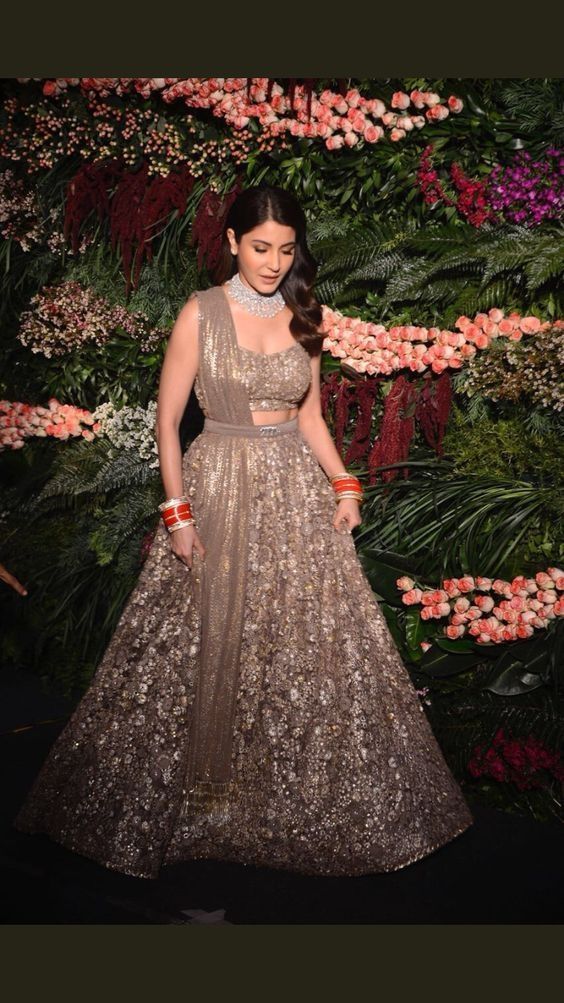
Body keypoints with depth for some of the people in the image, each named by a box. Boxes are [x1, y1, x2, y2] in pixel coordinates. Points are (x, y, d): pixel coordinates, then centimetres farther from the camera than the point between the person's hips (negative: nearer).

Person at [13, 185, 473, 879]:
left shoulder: (302, 316, 7)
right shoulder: (201, 312, -4)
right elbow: (168, 418, -5)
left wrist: (343, 483, 0)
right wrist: (177, 512, -11)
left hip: (297, 490, 4)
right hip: (218, 489, -3)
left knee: (313, 646, 6)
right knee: (208, 651, 4)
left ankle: (307, 796, 26)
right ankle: (198, 792, 26)